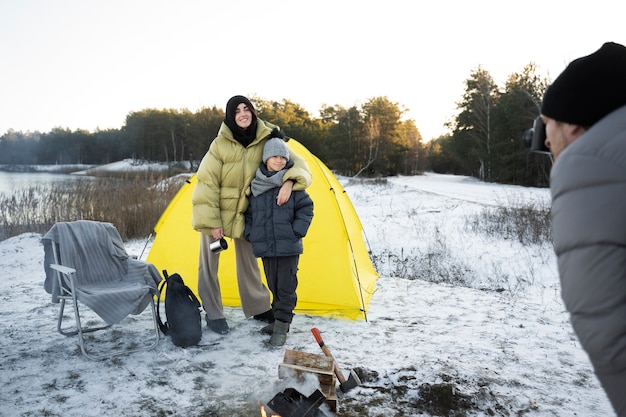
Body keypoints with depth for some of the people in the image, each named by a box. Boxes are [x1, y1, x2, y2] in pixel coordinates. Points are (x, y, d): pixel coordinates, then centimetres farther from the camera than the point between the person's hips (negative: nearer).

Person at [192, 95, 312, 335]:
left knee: (248, 262, 14)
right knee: (209, 263, 5)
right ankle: (213, 314, 20)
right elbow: (207, 182, -16)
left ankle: (259, 308, 31)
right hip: (218, 212, -2)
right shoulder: (221, 144, -17)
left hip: (245, 214, 2)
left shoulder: (266, 140, -10)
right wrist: (211, 220, -18)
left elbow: (296, 163, -12)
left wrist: (289, 182, -34)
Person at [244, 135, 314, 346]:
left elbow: (306, 208, -2)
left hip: (288, 247, -3)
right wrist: (250, 234, 5)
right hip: (266, 248, 3)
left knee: (286, 286, 1)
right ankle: (279, 320, 29)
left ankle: (281, 327, 11)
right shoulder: (256, 186, 6)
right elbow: (249, 213, 16)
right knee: (274, 286, 14)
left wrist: (296, 232, -9)